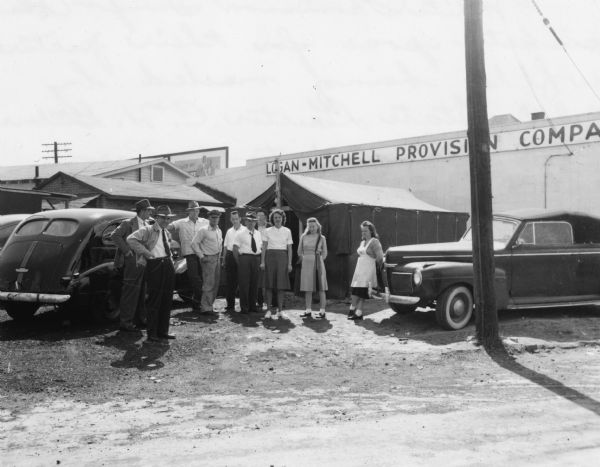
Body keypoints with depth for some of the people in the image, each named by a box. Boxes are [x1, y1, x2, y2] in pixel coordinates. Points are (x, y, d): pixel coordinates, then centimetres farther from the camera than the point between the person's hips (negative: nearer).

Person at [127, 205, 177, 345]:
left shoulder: (167, 233, 18)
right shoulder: (148, 230, -5)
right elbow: (130, 239, -18)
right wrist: (146, 252, -18)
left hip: (168, 266, 8)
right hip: (155, 266, -8)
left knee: (167, 301, 12)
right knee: (154, 302, -6)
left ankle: (163, 332, 22)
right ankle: (151, 336, -1)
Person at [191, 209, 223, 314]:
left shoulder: (219, 231, 12)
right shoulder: (204, 231, -10)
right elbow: (194, 243, -13)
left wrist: (220, 255, 15)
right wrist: (201, 256, -13)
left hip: (217, 258, 8)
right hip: (208, 259, -7)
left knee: (215, 283, 10)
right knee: (209, 283, -10)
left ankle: (209, 304, 20)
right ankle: (206, 307, -6)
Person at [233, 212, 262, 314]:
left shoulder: (258, 234, 14)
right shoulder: (240, 233, -1)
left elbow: (261, 247, 20)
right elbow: (235, 248, -3)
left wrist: (260, 260, 9)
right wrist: (238, 262, -6)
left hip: (256, 259, 5)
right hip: (244, 258, -5)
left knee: (254, 283, 8)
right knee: (244, 283, -4)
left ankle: (252, 306, 18)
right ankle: (244, 307, 3)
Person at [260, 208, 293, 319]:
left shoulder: (287, 231, 6)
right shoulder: (268, 231, 6)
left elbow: (289, 248, 6)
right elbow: (264, 247, 4)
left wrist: (289, 263, 0)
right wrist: (262, 261, -4)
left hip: (282, 257, 0)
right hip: (270, 257, 0)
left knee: (281, 285, -1)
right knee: (269, 285, 0)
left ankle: (279, 310, 5)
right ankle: (269, 310, 6)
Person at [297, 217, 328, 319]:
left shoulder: (322, 238, 3)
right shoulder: (303, 237, 6)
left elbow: (324, 253, 10)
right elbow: (299, 252, 14)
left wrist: (318, 261, 8)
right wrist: (304, 260, 12)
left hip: (318, 264, -2)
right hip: (306, 264, 2)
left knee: (321, 288, -2)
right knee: (307, 289, 3)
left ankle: (322, 311, 0)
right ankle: (308, 311, 8)